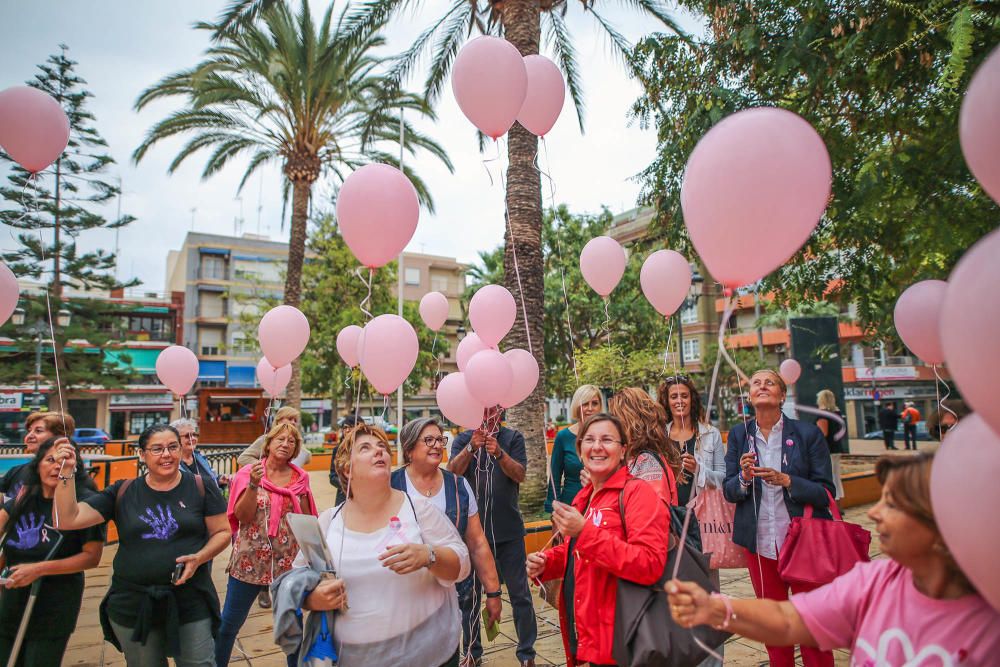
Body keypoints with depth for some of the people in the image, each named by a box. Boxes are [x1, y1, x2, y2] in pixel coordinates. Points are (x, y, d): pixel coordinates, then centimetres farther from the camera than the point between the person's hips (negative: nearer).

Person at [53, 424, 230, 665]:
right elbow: (68, 519, -4)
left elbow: (222, 532, 0)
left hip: (191, 602, -2)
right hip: (132, 605, 2)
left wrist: (199, 558, -17)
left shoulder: (202, 488, -4)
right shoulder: (122, 492, 1)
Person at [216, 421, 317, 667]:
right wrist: (254, 484, -22)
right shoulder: (249, 473, -3)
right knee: (229, 623, 12)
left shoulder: (300, 477, 1)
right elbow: (242, 516, -12)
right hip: (249, 562, -1)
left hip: (289, 563, 1)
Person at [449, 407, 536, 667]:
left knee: (520, 594, 5)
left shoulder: (513, 438, 0)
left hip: (508, 530, -1)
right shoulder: (464, 439, 2)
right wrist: (471, 448, -30)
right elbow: (452, 471, -13)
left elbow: (520, 475, -12)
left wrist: (499, 453, -30)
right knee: (470, 594, 12)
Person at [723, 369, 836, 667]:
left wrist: (786, 481, -22)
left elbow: (825, 492, -7)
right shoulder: (739, 435, 2)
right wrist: (744, 478, -17)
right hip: (759, 541, 3)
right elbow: (728, 491, 3)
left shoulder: (807, 433, -5)